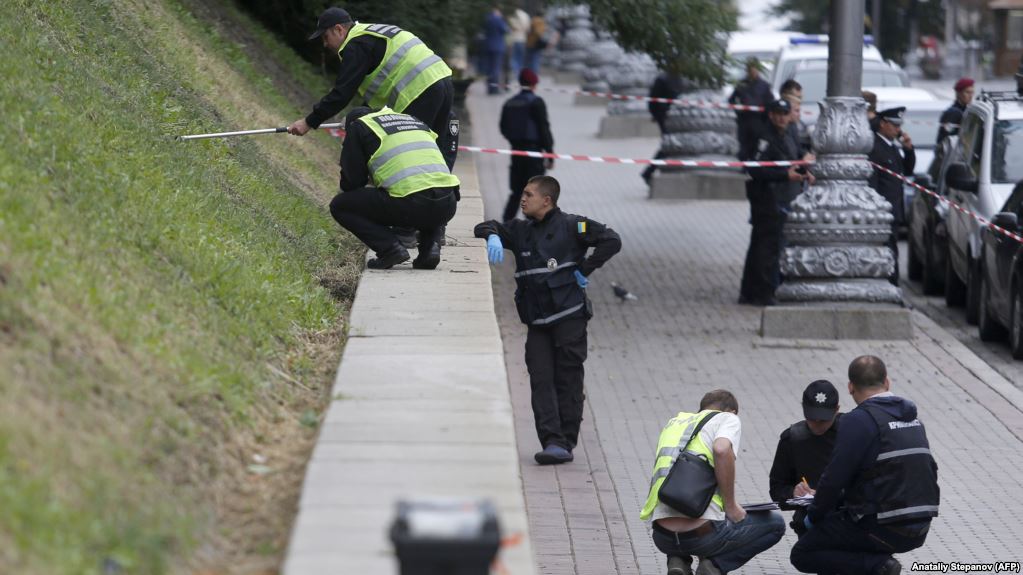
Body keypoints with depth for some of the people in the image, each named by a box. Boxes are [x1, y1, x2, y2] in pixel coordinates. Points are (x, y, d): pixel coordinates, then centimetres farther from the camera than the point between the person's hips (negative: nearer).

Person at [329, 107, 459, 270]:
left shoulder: (358, 126, 15)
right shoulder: (415, 121, 32)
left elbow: (353, 179, 13)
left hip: (410, 204, -5)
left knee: (339, 206, 12)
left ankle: (390, 248, -1)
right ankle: (430, 247, 13)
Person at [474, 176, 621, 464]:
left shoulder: (570, 226, -3)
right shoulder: (520, 231, 15)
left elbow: (612, 240, -8)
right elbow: (485, 227, 14)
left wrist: (584, 270, -9)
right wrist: (492, 236, -10)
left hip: (569, 317, -5)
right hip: (537, 322, 5)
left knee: (568, 380, -1)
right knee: (541, 381, -6)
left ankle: (566, 443, 1)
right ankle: (553, 442, -11)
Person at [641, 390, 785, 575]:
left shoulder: (673, 423, 24)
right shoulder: (729, 418, 7)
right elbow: (722, 450, -16)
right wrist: (731, 506, -7)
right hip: (704, 535, -5)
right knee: (775, 523, 19)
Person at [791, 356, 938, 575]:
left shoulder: (859, 420, -12)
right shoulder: (912, 418, 12)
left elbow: (834, 477, -14)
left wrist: (814, 516, 4)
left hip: (883, 528, -8)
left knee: (802, 555, 6)